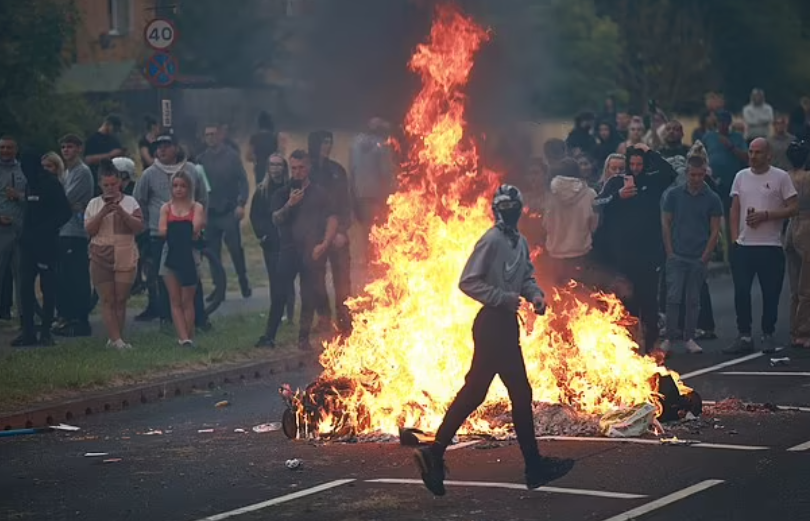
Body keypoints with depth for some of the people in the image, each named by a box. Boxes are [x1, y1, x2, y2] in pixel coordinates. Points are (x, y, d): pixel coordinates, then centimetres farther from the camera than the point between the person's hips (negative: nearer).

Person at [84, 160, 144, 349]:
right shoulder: (94, 204, 8)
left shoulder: (130, 202, 6)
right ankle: (116, 339, -8)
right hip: (100, 257, 0)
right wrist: (102, 213, -13)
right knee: (107, 300, -5)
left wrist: (122, 213, -16)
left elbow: (139, 227, -3)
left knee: (121, 299, 1)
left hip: (125, 257, 0)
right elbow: (89, 230, 0)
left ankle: (115, 339, 8)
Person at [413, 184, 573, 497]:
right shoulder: (492, 240, -14)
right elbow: (467, 282, -17)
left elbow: (526, 277, 21)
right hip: (492, 323, -9)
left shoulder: (520, 242, 10)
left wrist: (535, 295, 1)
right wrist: (503, 298, -21)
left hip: (507, 324, 9)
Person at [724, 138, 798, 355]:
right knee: (741, 292, 2)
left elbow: (792, 208, -5)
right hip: (743, 245, 3)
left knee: (770, 294, 3)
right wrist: (734, 239, 4)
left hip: (770, 247, -3)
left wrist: (766, 215, -16)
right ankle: (744, 337, 11)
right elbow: (735, 209, 13)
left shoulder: (780, 177, -2)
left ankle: (768, 335, 16)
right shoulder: (741, 176, 10)